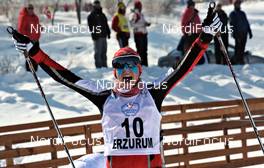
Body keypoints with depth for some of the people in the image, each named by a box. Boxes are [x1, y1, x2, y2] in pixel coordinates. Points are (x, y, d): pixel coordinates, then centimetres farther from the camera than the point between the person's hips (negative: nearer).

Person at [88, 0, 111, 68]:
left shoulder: (102, 15, 18)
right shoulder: (91, 16, -4)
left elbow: (106, 25, 22)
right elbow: (91, 26, -11)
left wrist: (108, 33, 14)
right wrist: (94, 34, -18)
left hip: (103, 36, 7)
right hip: (97, 37, -7)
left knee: (104, 51, 11)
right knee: (98, 52, -6)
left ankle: (104, 65, 17)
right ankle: (98, 66, -4)